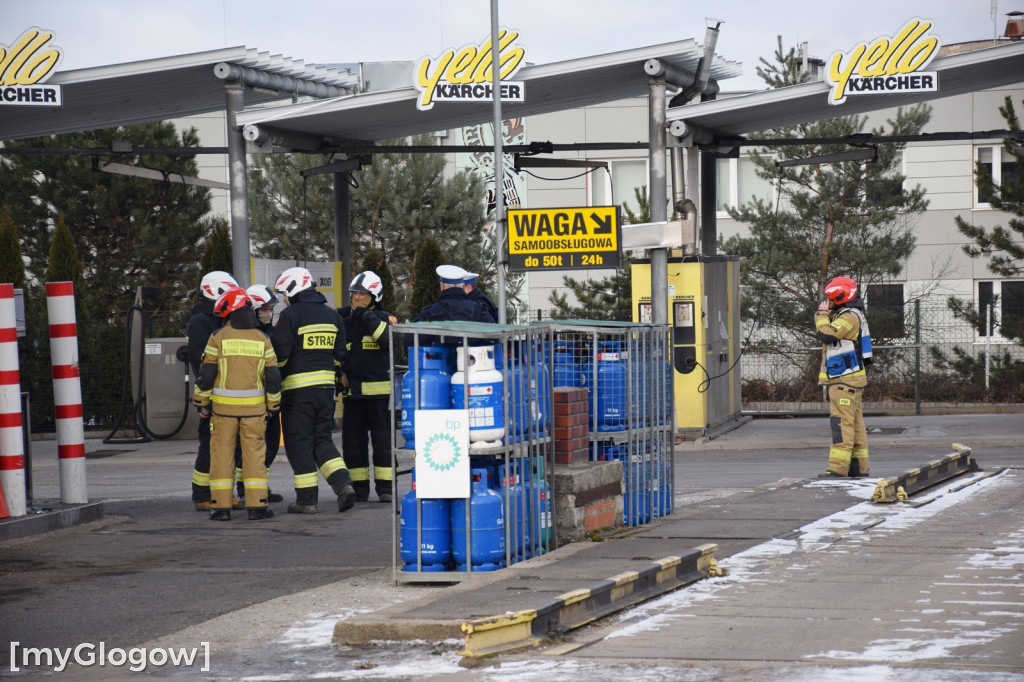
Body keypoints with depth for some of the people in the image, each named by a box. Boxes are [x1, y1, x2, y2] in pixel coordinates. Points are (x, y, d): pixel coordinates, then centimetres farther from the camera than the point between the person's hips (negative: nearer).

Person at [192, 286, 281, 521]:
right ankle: (257, 505, 0)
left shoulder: (218, 338, -5)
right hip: (254, 406, 1)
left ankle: (221, 506, 3)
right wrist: (273, 406, 14)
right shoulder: (262, 339, 2)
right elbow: (273, 377, 3)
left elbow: (206, 375, -4)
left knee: (222, 455, 5)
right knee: (255, 454, 5)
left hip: (224, 405, -1)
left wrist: (202, 404, 6)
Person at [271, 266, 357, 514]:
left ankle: (306, 498, 1)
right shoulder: (332, 315, 11)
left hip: (298, 387, -6)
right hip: (326, 385, 6)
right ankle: (343, 484, -6)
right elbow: (340, 354, 14)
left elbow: (280, 354, -10)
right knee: (322, 440, 13)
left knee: (299, 442, 1)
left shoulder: (290, 315, -9)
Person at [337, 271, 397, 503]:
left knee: (382, 439, -4)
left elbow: (388, 339, -20)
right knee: (352, 440, 3)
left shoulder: (384, 318, 1)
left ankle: (385, 486, 4)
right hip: (353, 390, 4)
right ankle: (359, 487, 11)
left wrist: (366, 316, -21)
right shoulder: (344, 320, 13)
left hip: (380, 389, -4)